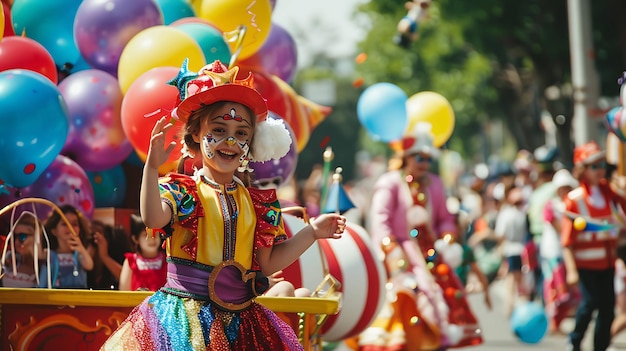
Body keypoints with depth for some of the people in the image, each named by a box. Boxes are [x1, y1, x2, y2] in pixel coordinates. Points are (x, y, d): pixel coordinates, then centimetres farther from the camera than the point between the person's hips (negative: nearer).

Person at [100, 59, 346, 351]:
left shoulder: (257, 201, 11)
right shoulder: (182, 190, -3)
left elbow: (267, 263, 11)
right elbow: (153, 218, -25)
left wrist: (311, 232, 6)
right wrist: (152, 167, -35)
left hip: (240, 317, 4)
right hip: (187, 314, -4)